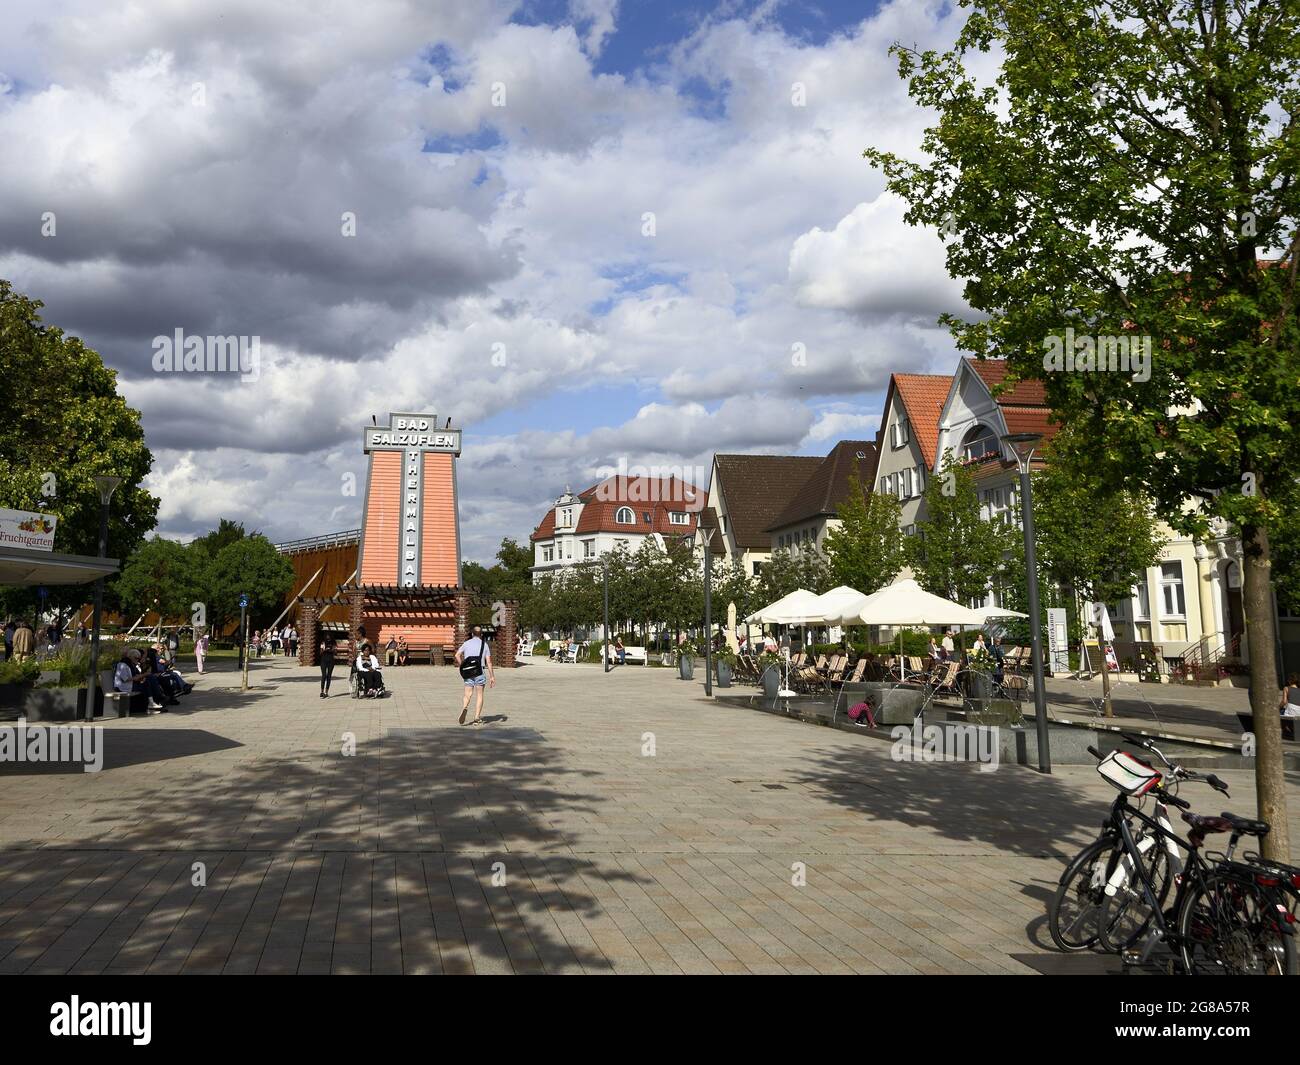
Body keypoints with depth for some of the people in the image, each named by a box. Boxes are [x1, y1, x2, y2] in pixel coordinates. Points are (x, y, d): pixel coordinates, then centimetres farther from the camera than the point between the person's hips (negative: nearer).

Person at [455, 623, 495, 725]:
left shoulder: (466, 643, 8)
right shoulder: (484, 645, 3)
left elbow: (457, 655, -6)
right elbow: (488, 662, -2)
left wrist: (462, 666, 4)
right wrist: (492, 677, 0)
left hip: (468, 672, 1)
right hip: (480, 672, -1)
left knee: (468, 694, 7)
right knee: (480, 695, 8)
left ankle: (465, 708, -24)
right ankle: (477, 718, 4)